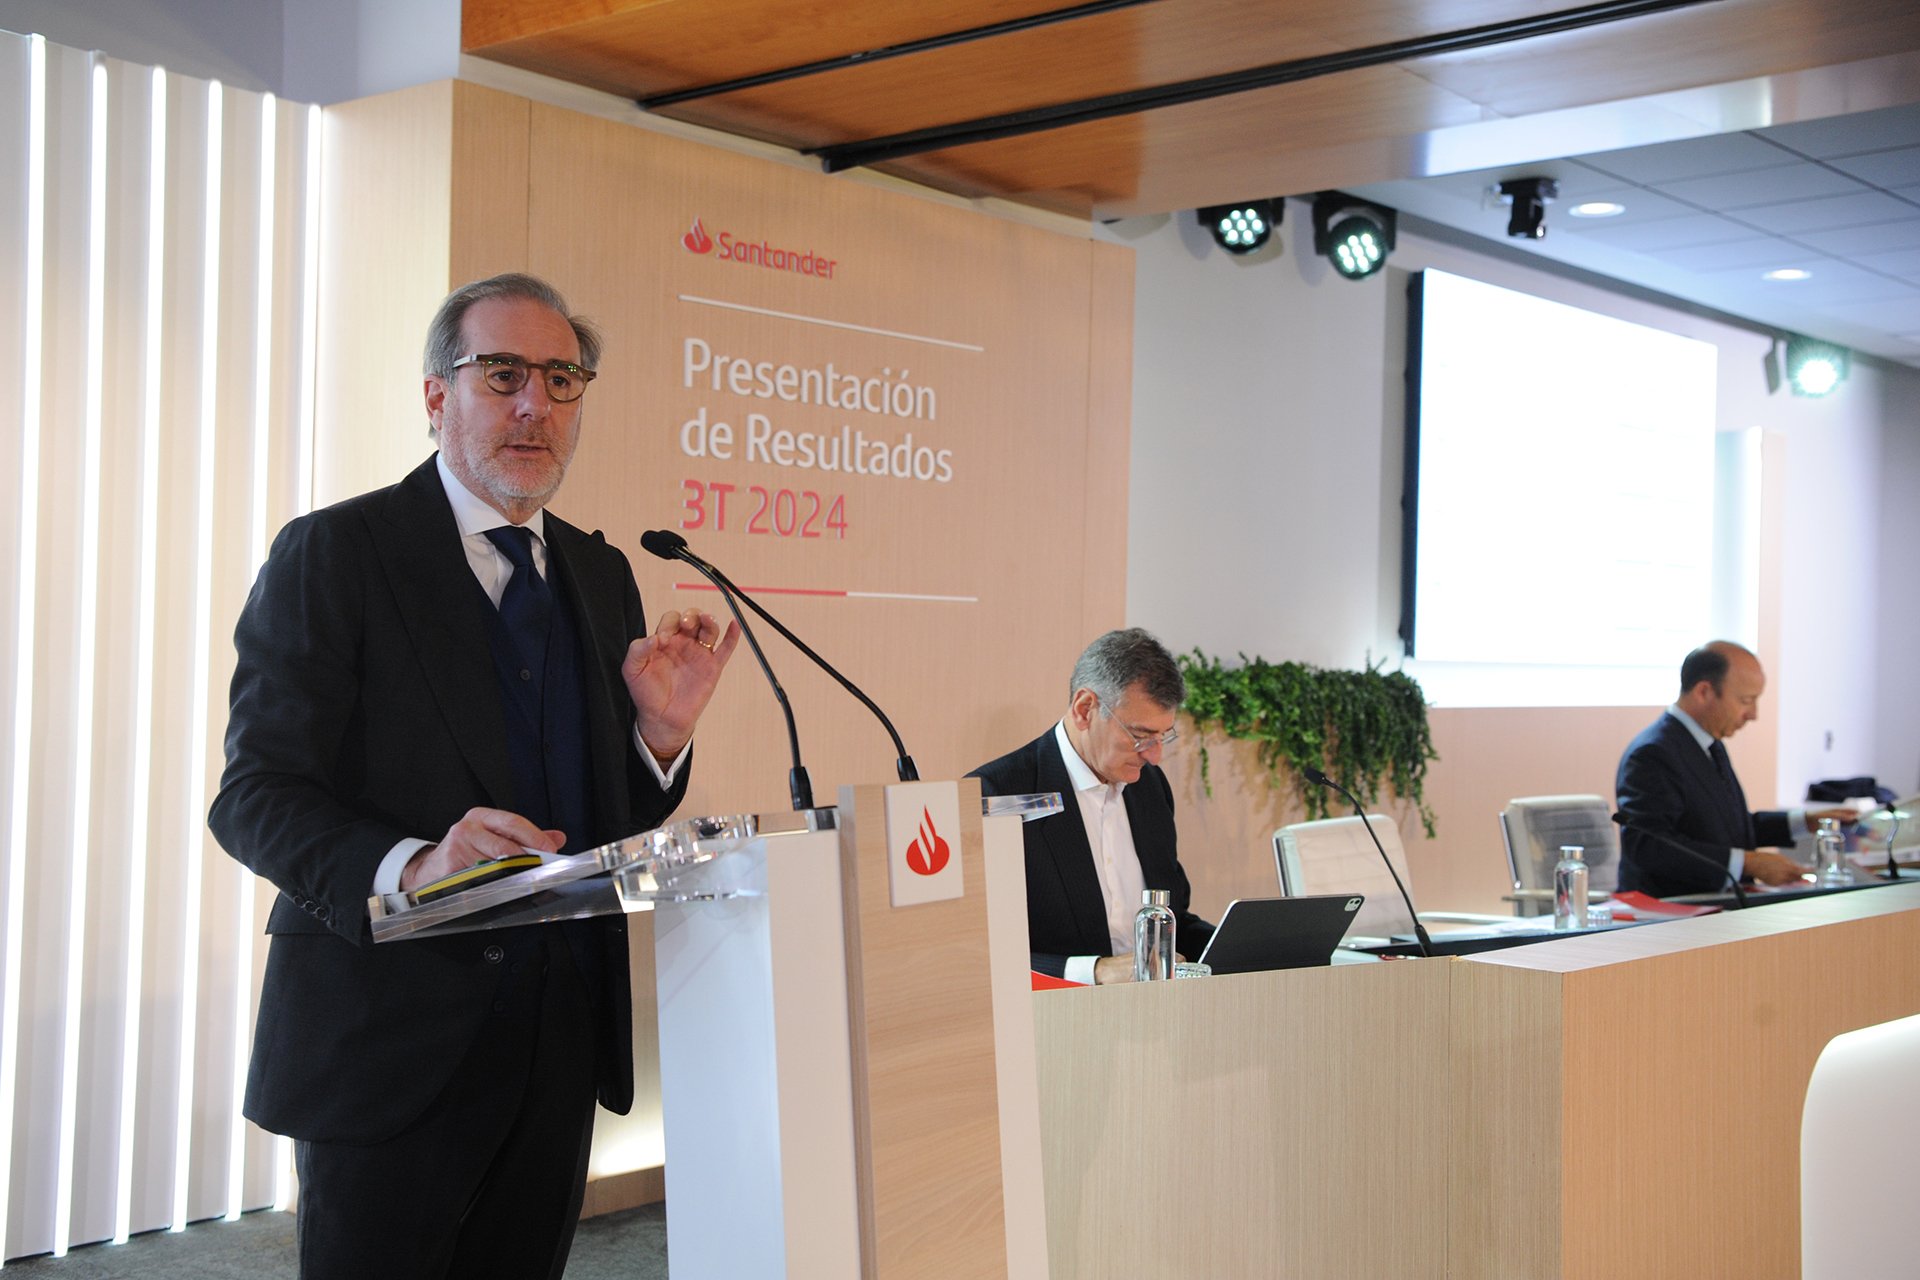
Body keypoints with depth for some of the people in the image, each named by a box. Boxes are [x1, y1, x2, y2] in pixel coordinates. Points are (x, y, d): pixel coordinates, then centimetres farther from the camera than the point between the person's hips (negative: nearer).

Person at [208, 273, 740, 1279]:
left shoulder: (600, 574, 13)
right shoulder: (333, 552, -5)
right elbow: (254, 795, -11)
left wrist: (661, 733, -6)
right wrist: (406, 866, -29)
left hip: (561, 1034, 6)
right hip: (391, 1037, -5)